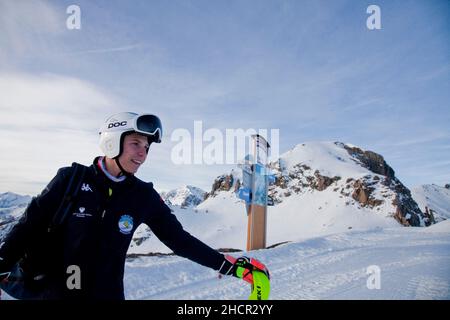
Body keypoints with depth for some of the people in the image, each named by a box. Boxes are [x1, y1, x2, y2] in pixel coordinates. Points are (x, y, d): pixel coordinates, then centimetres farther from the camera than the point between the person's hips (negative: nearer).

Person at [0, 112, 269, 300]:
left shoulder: (144, 196, -5)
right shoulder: (71, 179, -10)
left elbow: (178, 238, -3)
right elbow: (30, 227, -4)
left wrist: (230, 265, -7)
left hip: (108, 293, 2)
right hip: (53, 291, -1)